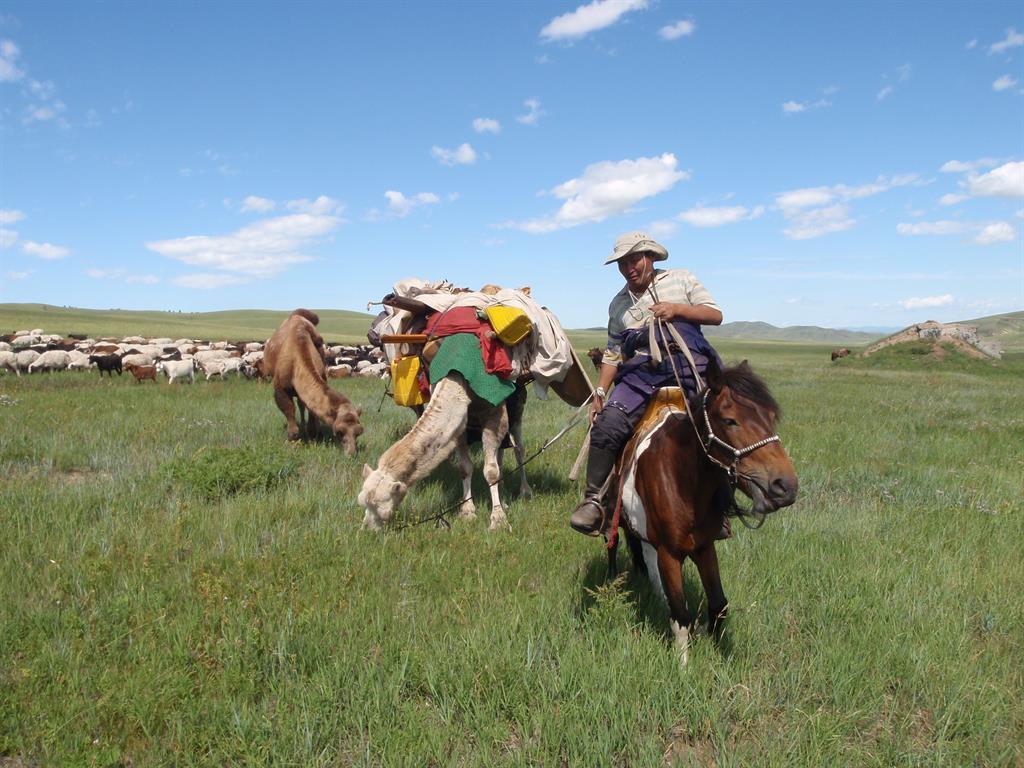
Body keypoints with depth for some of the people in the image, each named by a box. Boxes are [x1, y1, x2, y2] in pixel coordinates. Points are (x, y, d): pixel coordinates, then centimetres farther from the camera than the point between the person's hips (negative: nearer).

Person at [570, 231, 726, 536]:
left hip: (689, 364, -2)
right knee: (607, 425, -22)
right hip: (641, 371, 2)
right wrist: (600, 392, 12)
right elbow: (613, 353, 23)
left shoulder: (681, 279, 16)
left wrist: (677, 309, -7)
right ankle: (593, 499, -15)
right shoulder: (619, 304, 24)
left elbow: (715, 315, 9)